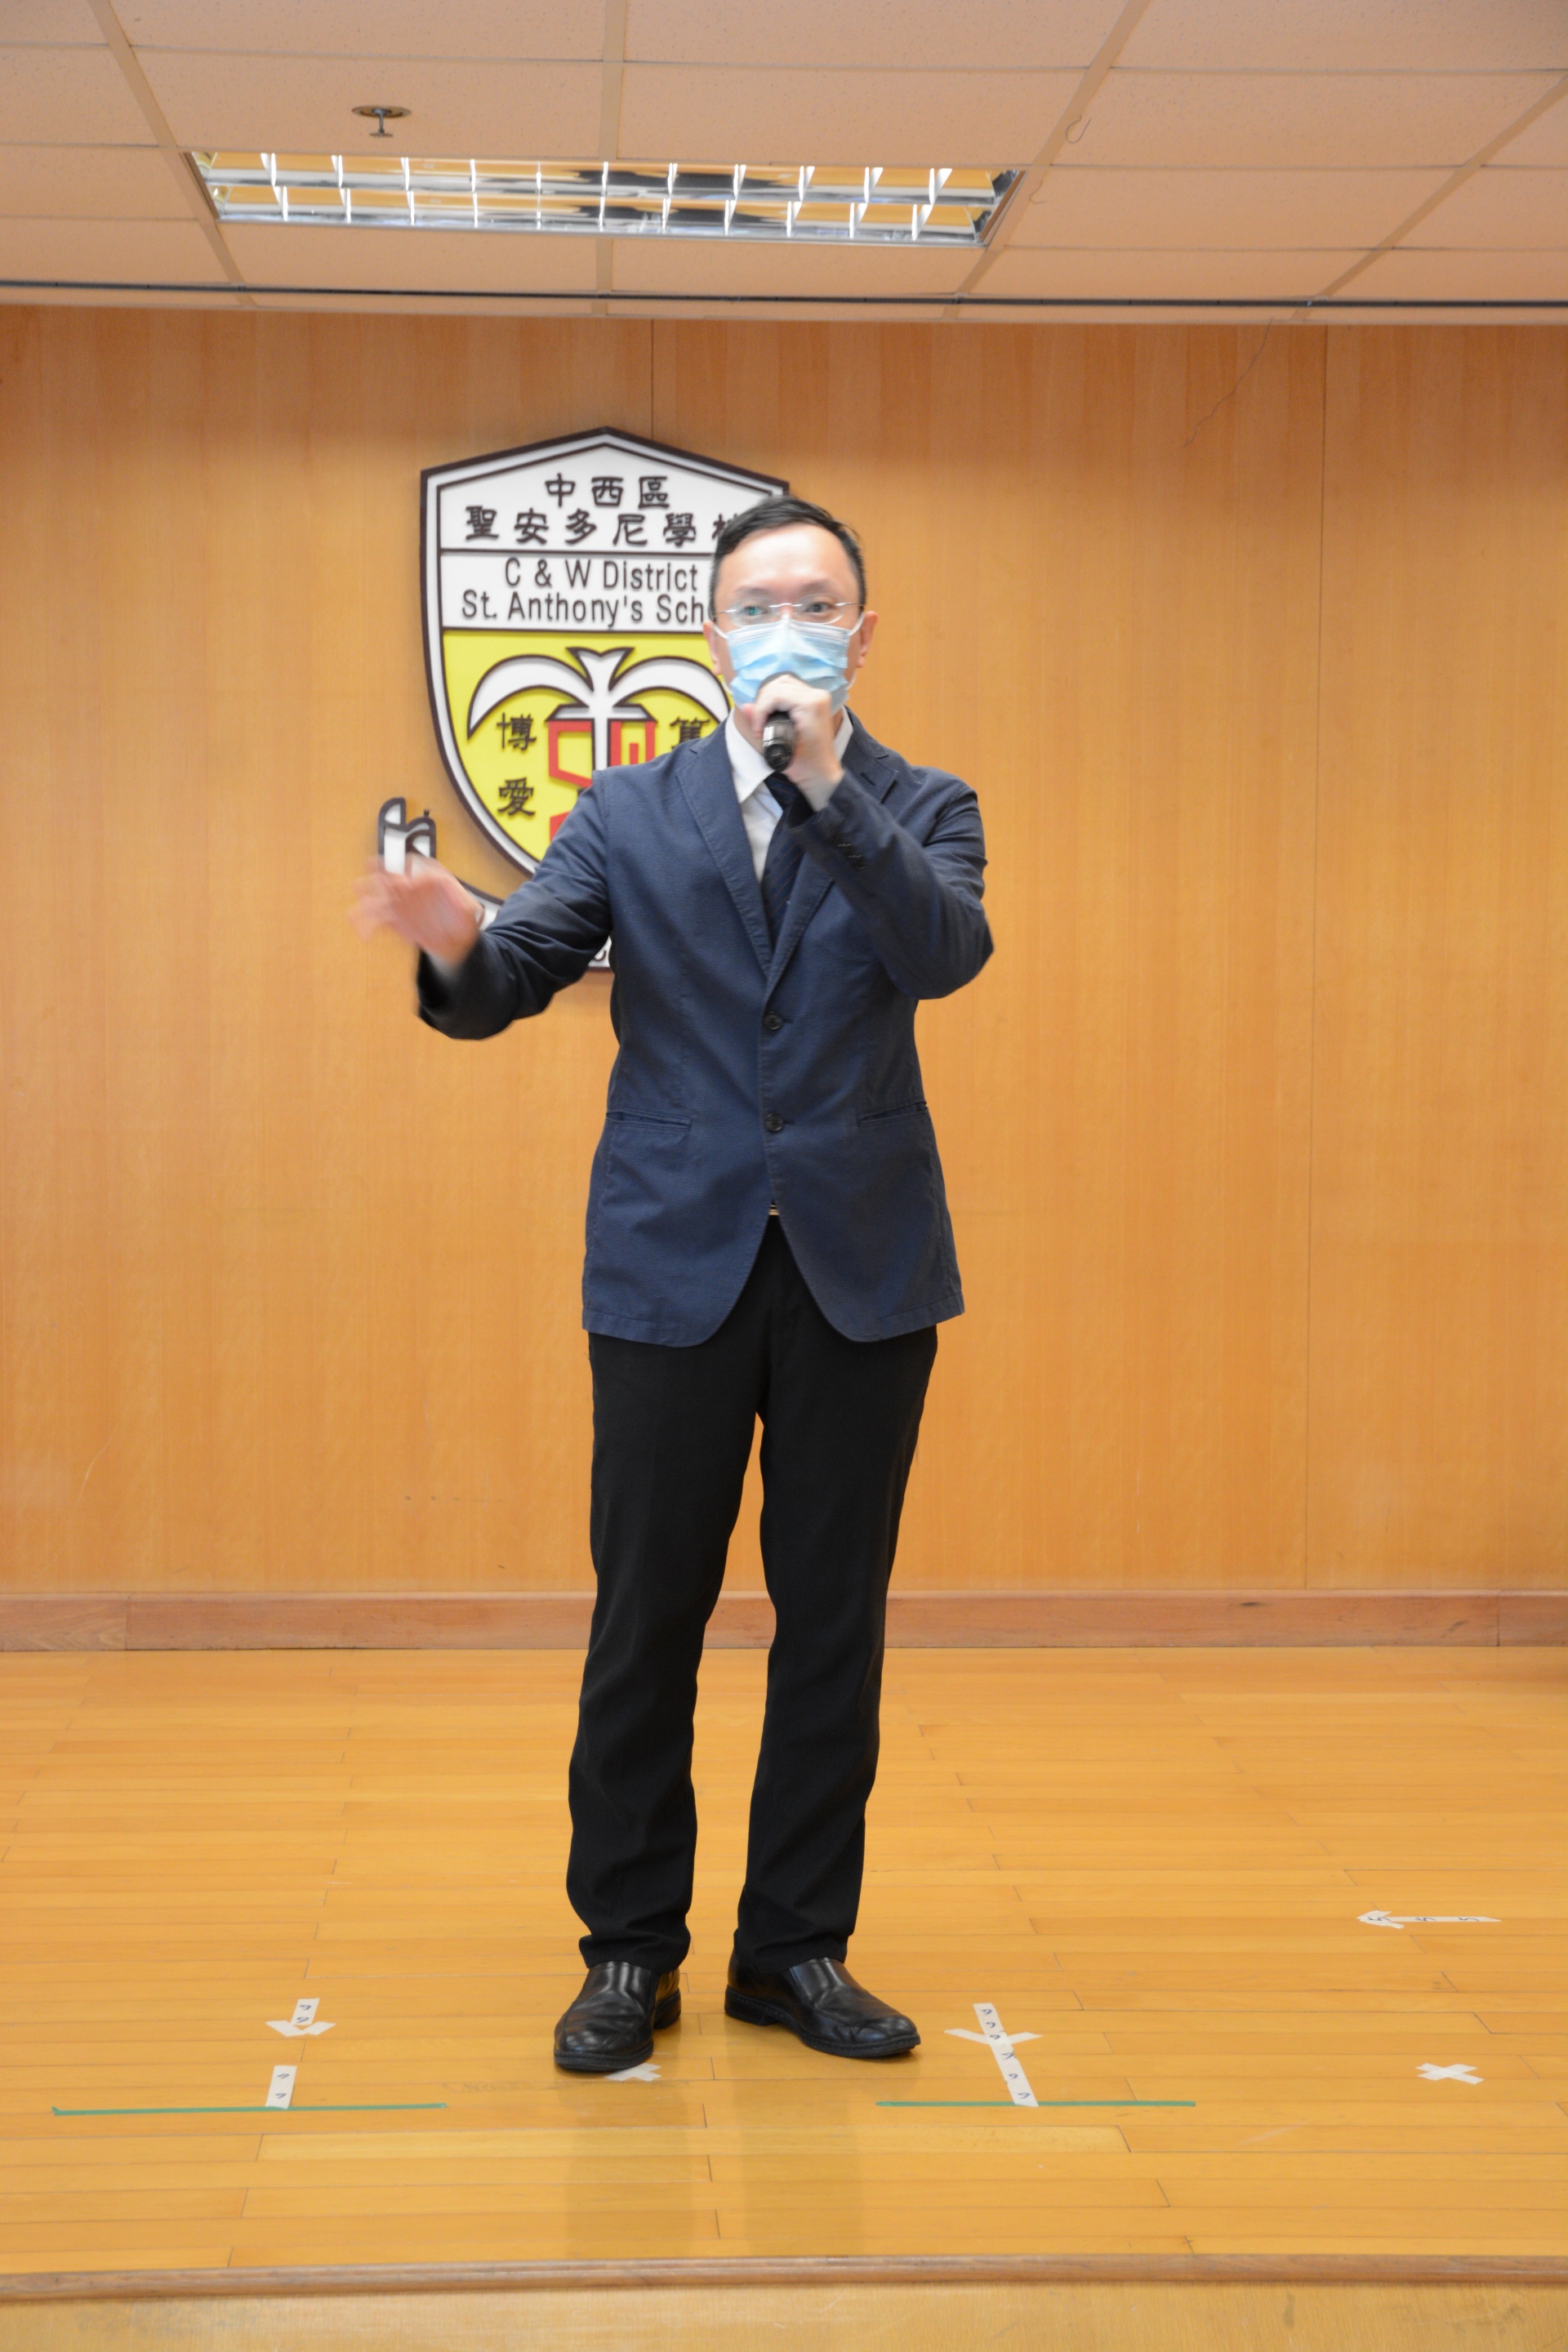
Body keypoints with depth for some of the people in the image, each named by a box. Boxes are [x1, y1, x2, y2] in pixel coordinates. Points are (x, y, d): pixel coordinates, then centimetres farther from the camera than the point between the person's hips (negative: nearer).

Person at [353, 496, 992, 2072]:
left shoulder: (920, 811, 7)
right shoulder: (630, 812, 8)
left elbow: (945, 954, -14)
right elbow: (510, 979, -3)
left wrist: (829, 782, -23)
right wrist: (454, 944, -27)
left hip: (861, 1266, 0)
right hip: (675, 1263, 0)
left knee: (833, 1617, 7)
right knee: (646, 1616, 3)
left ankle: (797, 1948, 20)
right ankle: (631, 1950, 16)